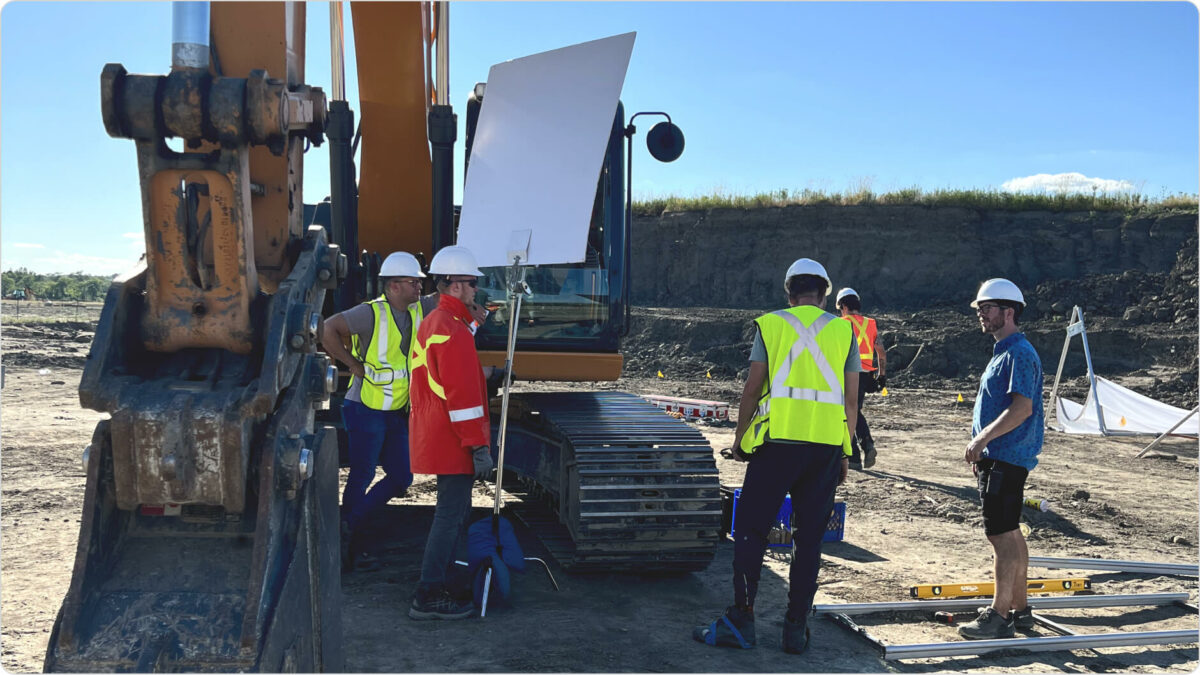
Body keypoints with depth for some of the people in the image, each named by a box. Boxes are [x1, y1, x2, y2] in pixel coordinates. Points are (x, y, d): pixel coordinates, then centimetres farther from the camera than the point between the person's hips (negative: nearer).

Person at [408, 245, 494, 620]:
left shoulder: (431, 323, 16)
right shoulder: (452, 329, -18)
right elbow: (462, 395, -22)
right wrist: (479, 446, -20)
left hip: (433, 435, 11)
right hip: (452, 441, -11)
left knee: (454, 511, 18)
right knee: (451, 514, -5)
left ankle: (436, 585, 25)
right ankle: (429, 597, 0)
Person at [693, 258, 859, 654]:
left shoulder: (771, 324, 5)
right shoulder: (843, 331, 10)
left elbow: (753, 388, 2)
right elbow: (851, 399, 7)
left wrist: (740, 436, 13)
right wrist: (845, 451, 15)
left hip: (777, 441, -2)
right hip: (826, 444, 2)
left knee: (750, 530, 5)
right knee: (809, 538, 9)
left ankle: (741, 622, 5)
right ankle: (796, 629, 13)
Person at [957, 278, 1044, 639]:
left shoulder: (1019, 353, -14)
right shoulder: (1004, 352, 18)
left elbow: (1022, 408, -23)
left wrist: (981, 439, -20)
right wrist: (982, 449, 20)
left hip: (1006, 460, -11)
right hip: (1000, 458, 11)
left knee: (1003, 535, -7)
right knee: (1010, 533, 15)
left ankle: (999, 616, -1)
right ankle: (1018, 608, 25)